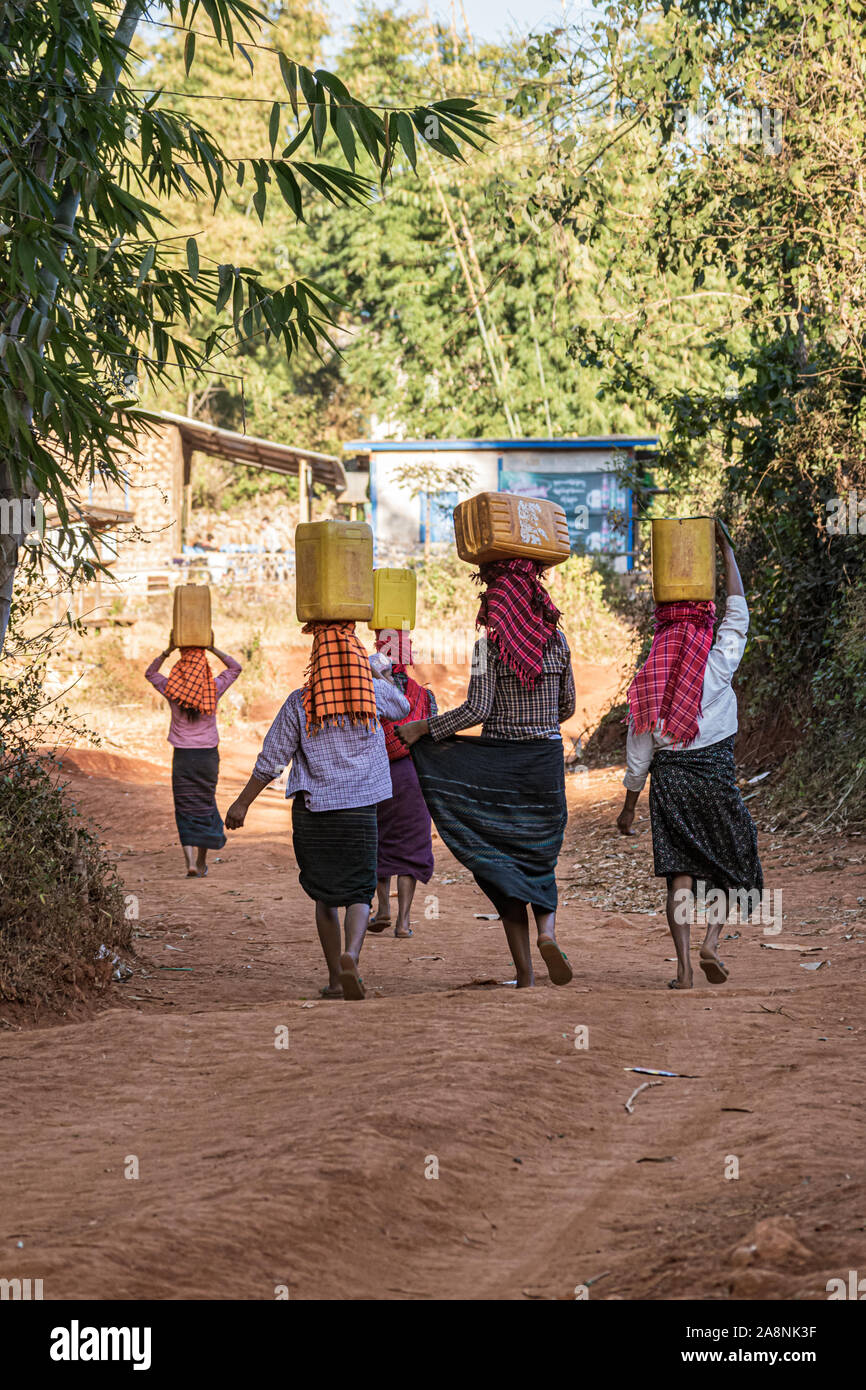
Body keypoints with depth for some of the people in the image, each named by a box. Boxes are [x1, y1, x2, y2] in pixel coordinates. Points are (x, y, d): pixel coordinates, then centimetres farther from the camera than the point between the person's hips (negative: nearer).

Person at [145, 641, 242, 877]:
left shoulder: (173, 690, -7)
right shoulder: (213, 690, -7)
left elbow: (150, 673, 13)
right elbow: (235, 668, 11)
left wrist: (168, 651, 5)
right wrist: (213, 649, 5)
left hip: (182, 756, -1)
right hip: (208, 754, 1)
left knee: (185, 809, 3)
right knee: (205, 807, 12)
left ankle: (190, 862, -11)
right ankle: (202, 862, 19)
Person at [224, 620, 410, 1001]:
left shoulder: (299, 703, -4)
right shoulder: (373, 694, -2)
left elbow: (270, 760, -2)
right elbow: (401, 707, 23)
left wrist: (242, 803, 7)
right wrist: (381, 674, 38)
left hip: (311, 809, 1)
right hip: (359, 810, -1)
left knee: (325, 896, 13)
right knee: (358, 893, 1)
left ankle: (335, 979, 12)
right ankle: (351, 955, -27)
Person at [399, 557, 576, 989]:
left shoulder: (490, 645, -9)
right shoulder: (556, 640, 3)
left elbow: (477, 709, -15)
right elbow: (567, 707, 10)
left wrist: (422, 728, -7)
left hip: (497, 760, -3)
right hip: (545, 759, 3)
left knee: (501, 859, 6)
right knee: (540, 858, 16)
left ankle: (524, 970, 1)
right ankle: (547, 931, -14)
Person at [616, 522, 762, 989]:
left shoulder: (646, 682, -2)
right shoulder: (719, 665, -7)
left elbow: (638, 749, 1)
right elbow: (738, 612, 7)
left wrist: (629, 806, 10)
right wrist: (726, 549, 15)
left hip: (668, 778, 2)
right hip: (715, 773, -2)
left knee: (680, 872, 3)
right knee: (733, 864, 14)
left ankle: (683, 967, -4)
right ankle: (711, 942, -4)